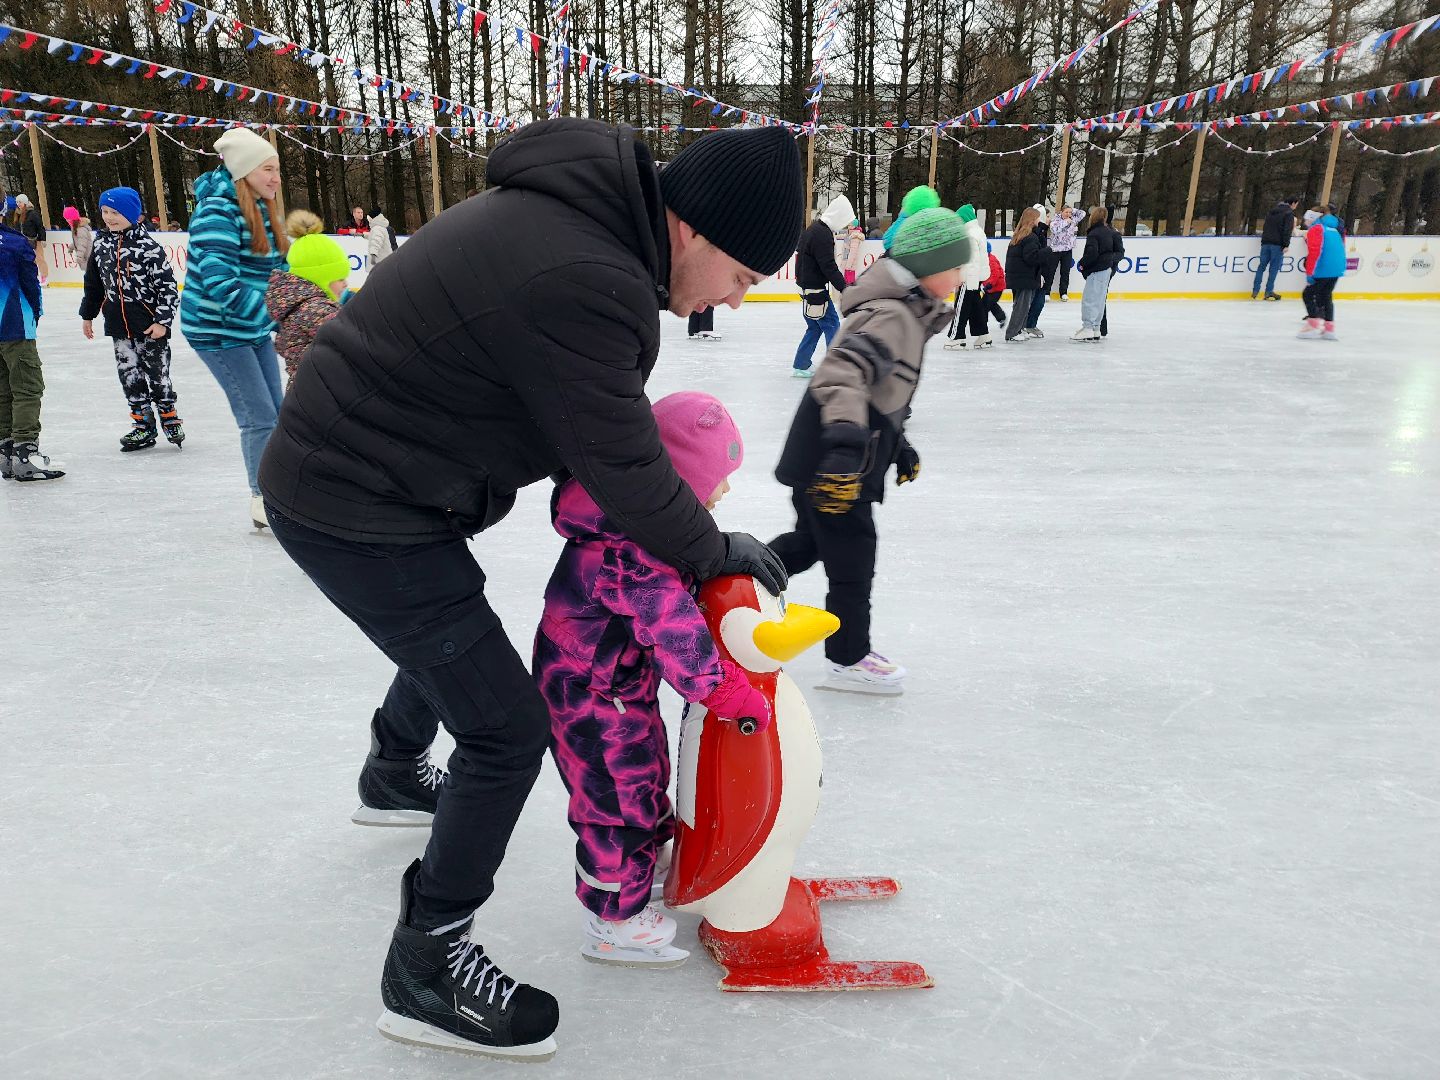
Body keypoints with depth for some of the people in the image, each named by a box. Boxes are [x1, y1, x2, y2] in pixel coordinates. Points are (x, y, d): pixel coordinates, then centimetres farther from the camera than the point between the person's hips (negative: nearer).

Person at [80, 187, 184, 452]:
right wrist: (87, 315, 20)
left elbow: (167, 286, -12)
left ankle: (170, 418, 21)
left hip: (149, 322, -6)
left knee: (157, 371, 4)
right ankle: (143, 424, 17)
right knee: (129, 373, 8)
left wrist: (163, 320, -17)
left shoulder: (148, 247, -12)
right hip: (119, 323, 6)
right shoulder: (101, 244, 6)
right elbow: (93, 282, 16)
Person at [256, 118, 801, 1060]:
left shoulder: (581, 207, 0)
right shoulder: (586, 284, -31)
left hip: (345, 459, 10)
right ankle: (427, 964, 15)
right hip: (362, 513, -10)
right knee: (507, 726, -3)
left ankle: (396, 776, 61)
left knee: (450, 631, 32)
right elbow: (624, 468, -21)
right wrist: (713, 551, -5)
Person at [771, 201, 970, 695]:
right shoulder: (891, 316, -20)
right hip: (832, 465, -10)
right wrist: (846, 435, -48)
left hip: (820, 464, 10)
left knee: (807, 542, 25)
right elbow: (844, 371, -36)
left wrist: (899, 444, 30)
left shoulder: (907, 312, 14)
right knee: (852, 562, 4)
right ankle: (848, 659, 20)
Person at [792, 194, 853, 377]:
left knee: (815, 327, 15)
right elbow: (829, 266, -23)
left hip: (807, 287, 10)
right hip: (815, 290, -10)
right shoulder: (823, 234, -20)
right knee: (832, 325, -3)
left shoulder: (815, 228, 13)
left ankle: (800, 366, 18)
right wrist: (843, 288, -21)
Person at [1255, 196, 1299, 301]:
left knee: (1262, 266, 8)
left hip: (1266, 242, 6)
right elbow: (1288, 230, -14)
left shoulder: (1272, 210, 16)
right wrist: (1286, 245, -13)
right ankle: (1268, 292, -2)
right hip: (1277, 244, -6)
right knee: (1274, 267, -2)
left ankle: (1255, 290, 3)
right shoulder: (1289, 213, -6)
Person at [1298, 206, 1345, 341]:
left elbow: (1314, 252, -15)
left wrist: (1309, 273, -15)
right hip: (1337, 269, 8)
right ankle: (1329, 329, 15)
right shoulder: (1334, 228, 23)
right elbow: (1341, 247, 27)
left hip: (1323, 269, -8)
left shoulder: (1315, 229, -4)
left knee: (1308, 294, 1)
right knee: (1326, 296, 16)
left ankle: (1313, 325, -8)